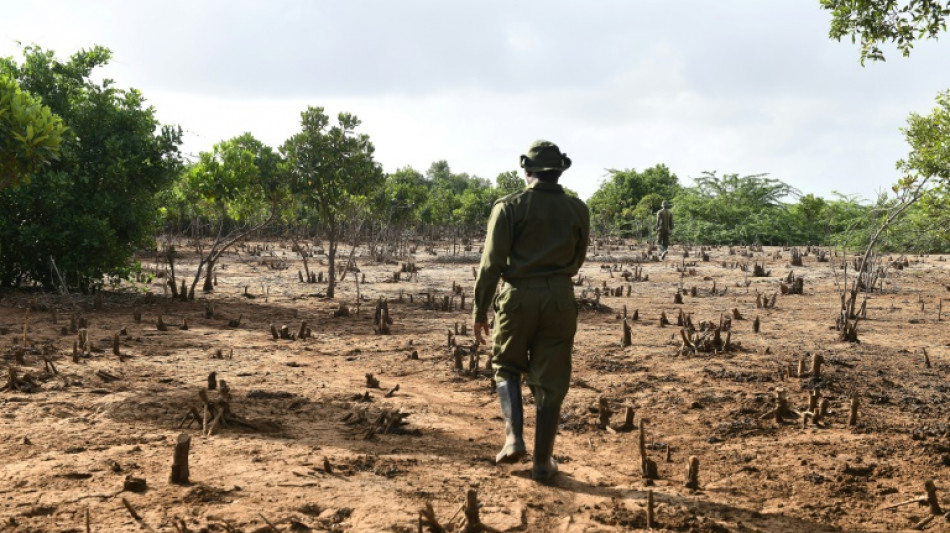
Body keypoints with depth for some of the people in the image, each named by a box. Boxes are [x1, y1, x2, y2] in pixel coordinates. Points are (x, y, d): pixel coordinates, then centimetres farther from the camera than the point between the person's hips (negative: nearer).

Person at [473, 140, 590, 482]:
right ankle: (542, 462, 11)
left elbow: (491, 262, -9)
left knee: (507, 366, 20)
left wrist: (480, 311, -2)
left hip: (517, 297, -2)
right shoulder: (578, 210, 4)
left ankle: (514, 437, 3)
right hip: (560, 299, 2)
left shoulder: (509, 207, -5)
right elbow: (577, 261, 13)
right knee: (550, 382, 8)